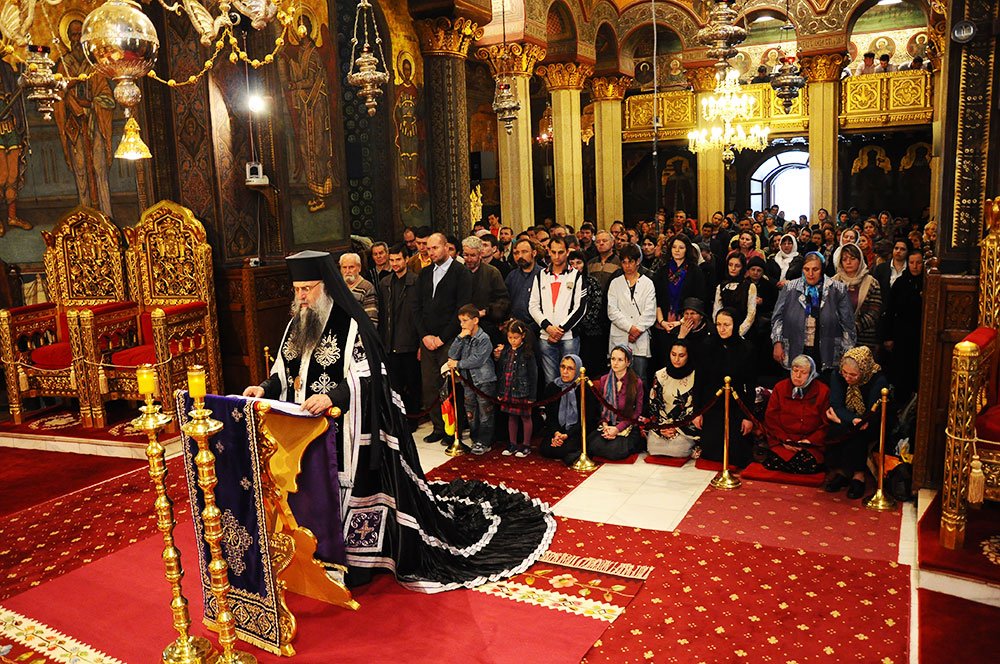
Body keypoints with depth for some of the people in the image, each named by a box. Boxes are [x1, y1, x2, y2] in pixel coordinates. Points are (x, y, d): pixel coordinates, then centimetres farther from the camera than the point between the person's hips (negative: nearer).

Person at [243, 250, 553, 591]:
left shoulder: (351, 324, -12)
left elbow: (366, 379, -19)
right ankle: (322, 556, 23)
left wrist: (332, 397, -34)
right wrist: (265, 389, -6)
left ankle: (354, 562, 13)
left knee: (351, 490, -2)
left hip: (345, 430, -6)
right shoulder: (297, 325, 11)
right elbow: (284, 371, 13)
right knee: (312, 491, 8)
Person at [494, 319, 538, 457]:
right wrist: (497, 357, -3)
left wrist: (532, 395, -12)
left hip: (522, 391, -5)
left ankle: (526, 445, 18)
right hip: (508, 390, 5)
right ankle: (512, 444, 27)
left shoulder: (527, 353, -12)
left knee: (525, 417, 7)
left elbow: (533, 374, -11)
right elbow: (501, 370, 14)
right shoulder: (505, 350, 4)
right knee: (511, 417, 15)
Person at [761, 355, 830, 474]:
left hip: (810, 443, 0)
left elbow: (826, 424, 4)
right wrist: (784, 439, -8)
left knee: (808, 465, -29)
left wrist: (810, 440, -10)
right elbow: (770, 418, 6)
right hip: (781, 441, 1)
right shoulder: (780, 387, 7)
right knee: (773, 462, -27)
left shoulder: (823, 391, 4)